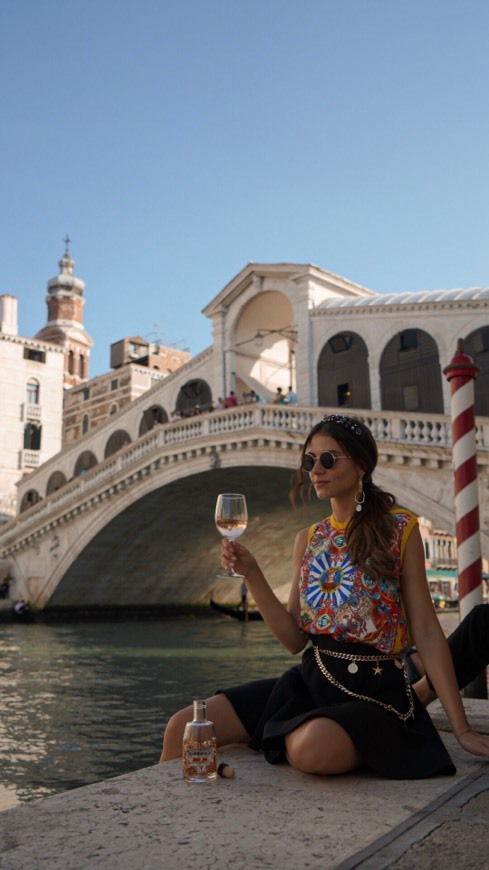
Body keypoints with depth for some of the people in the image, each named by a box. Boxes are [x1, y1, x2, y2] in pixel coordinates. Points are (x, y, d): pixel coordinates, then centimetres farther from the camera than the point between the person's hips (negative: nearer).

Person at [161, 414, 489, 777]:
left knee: (311, 746, -37)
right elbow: (295, 639, 5)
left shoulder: (399, 527, -4)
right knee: (183, 727, -7)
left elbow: (426, 632, -5)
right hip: (308, 681, 5)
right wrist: (251, 573, -6)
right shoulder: (308, 539, 10)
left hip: (374, 693, -5)